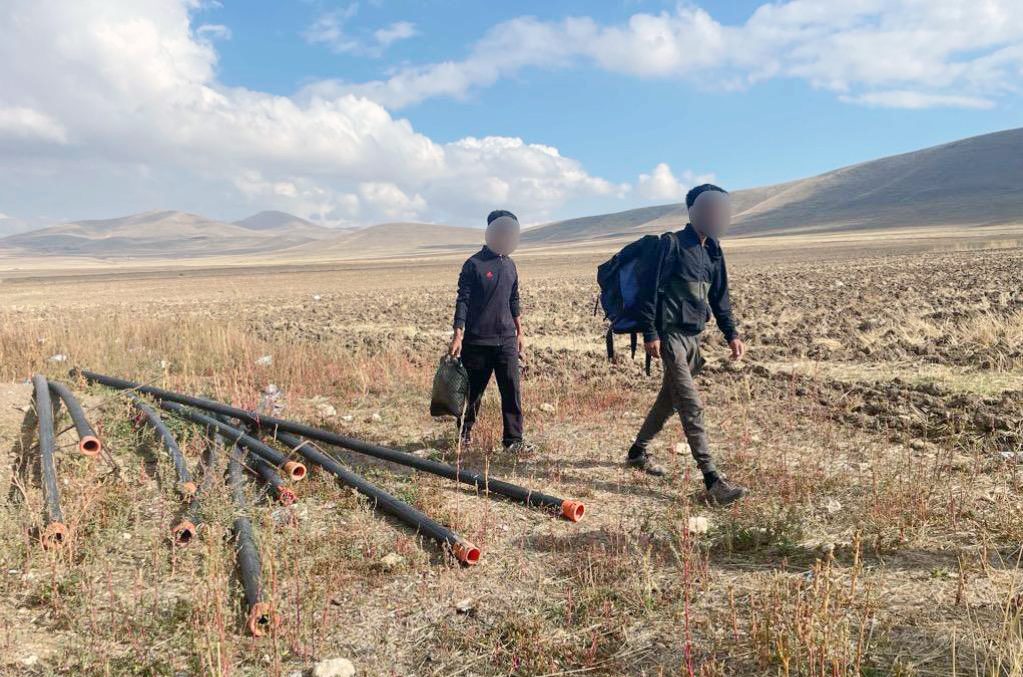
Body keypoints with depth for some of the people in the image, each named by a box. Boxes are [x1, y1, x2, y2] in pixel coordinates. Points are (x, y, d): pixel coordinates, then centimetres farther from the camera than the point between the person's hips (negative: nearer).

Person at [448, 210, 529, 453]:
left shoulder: (509, 265, 12)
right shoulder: (474, 264, -6)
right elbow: (462, 301, -9)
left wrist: (519, 332, 17)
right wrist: (458, 336, -15)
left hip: (506, 340, 5)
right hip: (477, 340, -5)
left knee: (512, 389, -4)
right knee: (473, 389, 6)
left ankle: (514, 440, 0)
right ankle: (465, 432, 27)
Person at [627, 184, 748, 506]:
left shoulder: (713, 250, 13)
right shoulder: (673, 244, -10)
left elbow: (719, 296, 18)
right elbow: (651, 289, -13)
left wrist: (731, 334, 10)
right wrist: (650, 334, -18)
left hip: (693, 335, 8)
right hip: (671, 334, -8)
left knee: (670, 398, 17)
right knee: (691, 405, -11)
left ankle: (638, 452, 35)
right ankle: (712, 480, -12)